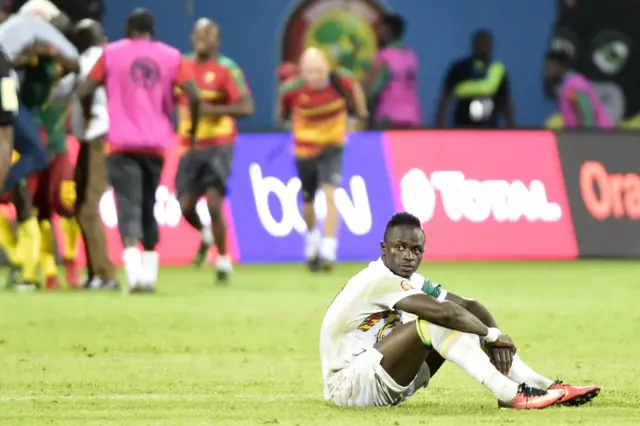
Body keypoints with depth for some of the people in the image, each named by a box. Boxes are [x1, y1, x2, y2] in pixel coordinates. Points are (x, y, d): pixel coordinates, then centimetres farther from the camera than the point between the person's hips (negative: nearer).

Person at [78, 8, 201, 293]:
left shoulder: (112, 53, 4)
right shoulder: (171, 56, 7)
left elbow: (85, 91, -1)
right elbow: (194, 95, -4)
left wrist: (88, 115, 19)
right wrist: (193, 128, 10)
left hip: (122, 144, -3)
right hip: (156, 144, 3)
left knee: (128, 207, -10)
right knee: (149, 209, 18)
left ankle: (134, 269, -29)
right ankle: (150, 272, 19)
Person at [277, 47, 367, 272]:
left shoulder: (340, 81, -21)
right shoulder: (291, 90, -23)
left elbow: (354, 87, 4)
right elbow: (281, 114, -1)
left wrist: (361, 111, 16)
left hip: (332, 147, -1)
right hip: (305, 150, 1)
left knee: (330, 195, -19)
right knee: (308, 201, 14)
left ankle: (328, 252, -20)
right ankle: (312, 241, 44)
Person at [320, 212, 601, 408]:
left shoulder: (412, 281, 8)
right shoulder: (380, 280, -21)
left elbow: (469, 305, 4)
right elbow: (443, 311, -30)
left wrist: (494, 338, -15)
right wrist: (494, 335, -18)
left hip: (386, 386, 9)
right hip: (348, 385, -9)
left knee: (462, 319, 0)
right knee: (436, 320, -26)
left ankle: (540, 386, -7)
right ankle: (511, 394, -31)